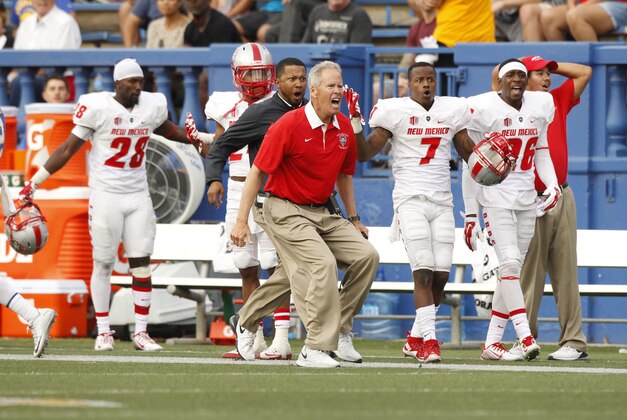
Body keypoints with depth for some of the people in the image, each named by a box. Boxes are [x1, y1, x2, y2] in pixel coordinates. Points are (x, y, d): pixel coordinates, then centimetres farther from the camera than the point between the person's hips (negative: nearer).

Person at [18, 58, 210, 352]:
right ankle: (103, 332, 10)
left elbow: (167, 129, 28)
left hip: (138, 196, 4)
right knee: (103, 264, 2)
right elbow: (68, 149, -5)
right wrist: (33, 184, -6)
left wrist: (193, 137, 10)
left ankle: (141, 332, 7)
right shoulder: (98, 108, -11)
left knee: (142, 264, 1)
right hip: (106, 195, -4)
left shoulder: (152, 107, 3)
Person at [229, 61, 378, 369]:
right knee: (322, 264, -24)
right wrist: (241, 220, -15)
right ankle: (316, 349, -16)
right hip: (285, 212, -8)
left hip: (322, 213, 8)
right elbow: (257, 172, -12)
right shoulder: (288, 126, -16)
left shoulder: (345, 129, 4)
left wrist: (353, 218, 22)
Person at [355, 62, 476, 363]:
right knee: (424, 271, -14)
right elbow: (365, 154, -1)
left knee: (440, 275, 0)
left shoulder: (451, 111, 10)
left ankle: (416, 338, 17)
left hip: (442, 201, 4)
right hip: (410, 199, -4)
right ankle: (429, 341, -15)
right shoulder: (395, 111, -2)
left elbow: (468, 152, 20)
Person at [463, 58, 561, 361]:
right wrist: (470, 213, -3)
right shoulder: (483, 109, -8)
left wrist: (552, 185, 0)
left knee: (513, 268, 5)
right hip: (495, 196, -5)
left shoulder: (540, 105, 6)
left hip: (527, 197, 5)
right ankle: (525, 337, -23)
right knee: (509, 261, -18)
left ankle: (492, 342, 11)